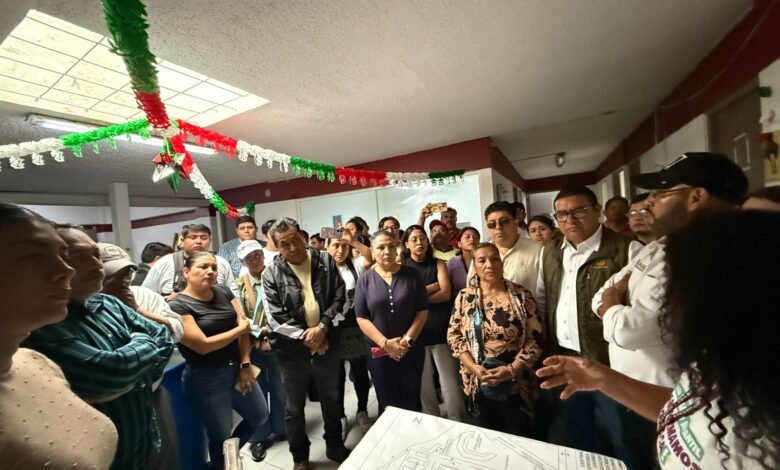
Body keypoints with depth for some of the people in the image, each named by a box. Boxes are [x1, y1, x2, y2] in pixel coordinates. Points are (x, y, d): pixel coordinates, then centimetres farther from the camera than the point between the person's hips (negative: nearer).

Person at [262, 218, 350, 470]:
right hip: (293, 351, -1)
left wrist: (322, 327, -16)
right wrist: (303, 335, -19)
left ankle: (335, 445, 46)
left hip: (326, 345, 2)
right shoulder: (271, 274, -9)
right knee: (295, 408, 19)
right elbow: (275, 318, -12)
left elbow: (339, 297, -6)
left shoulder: (325, 261, -6)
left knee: (331, 400, 22)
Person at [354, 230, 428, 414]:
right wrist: (385, 343, -15)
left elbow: (422, 311, -3)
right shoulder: (365, 280, -3)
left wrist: (408, 339, -13)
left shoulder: (412, 275, -3)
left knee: (412, 399, 14)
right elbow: (361, 318, -5)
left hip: (411, 349, 0)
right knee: (387, 402, 14)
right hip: (379, 351, 0)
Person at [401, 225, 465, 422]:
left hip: (440, 329, 0)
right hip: (415, 331, 0)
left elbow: (446, 294, -6)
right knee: (423, 382, 11)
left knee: (450, 381, 2)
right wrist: (432, 287, -9)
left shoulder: (438, 263, 5)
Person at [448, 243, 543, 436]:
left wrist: (511, 370, -16)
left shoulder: (522, 296, -7)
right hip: (478, 383, 1)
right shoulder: (465, 297, -3)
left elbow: (535, 339, -7)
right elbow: (454, 336, -2)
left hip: (515, 383, -1)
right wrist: (474, 368, -13)